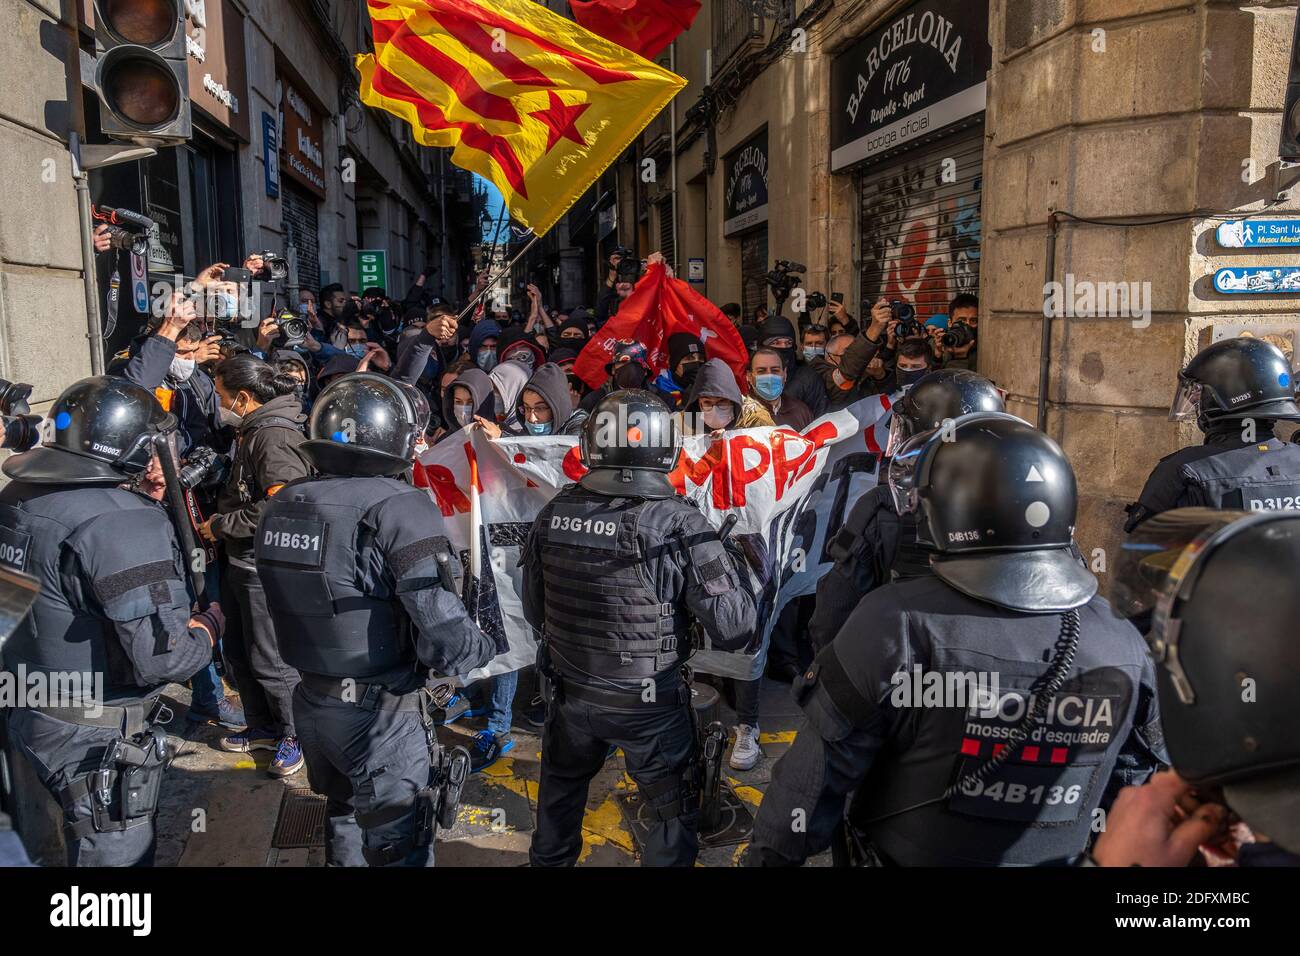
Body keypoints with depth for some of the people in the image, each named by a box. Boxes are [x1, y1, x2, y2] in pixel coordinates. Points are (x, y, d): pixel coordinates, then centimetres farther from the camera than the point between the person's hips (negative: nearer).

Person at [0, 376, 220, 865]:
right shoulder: (126, 525, -26)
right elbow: (158, 656, -30)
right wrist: (209, 624, -10)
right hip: (98, 738, -8)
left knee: (90, 839, 28)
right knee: (117, 855, 10)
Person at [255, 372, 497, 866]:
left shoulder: (281, 506, -2)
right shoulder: (397, 509, -24)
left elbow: (288, 607, 7)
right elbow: (443, 635, -26)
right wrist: (490, 646, -8)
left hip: (311, 703, 7)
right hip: (379, 715, -6)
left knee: (343, 820, 28)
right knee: (396, 846, 13)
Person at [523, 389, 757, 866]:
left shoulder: (553, 514, -11)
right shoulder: (678, 524, -23)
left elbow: (534, 612, 2)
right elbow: (732, 628, -21)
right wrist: (735, 568, -3)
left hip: (570, 693, 4)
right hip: (650, 703, -4)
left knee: (560, 791, 31)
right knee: (674, 815, 20)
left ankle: (548, 861, 52)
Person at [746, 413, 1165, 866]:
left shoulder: (899, 624, -28)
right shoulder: (1126, 646, -13)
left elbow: (816, 778, -22)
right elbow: (1136, 789, 2)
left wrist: (770, 854, -8)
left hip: (905, 854, -4)